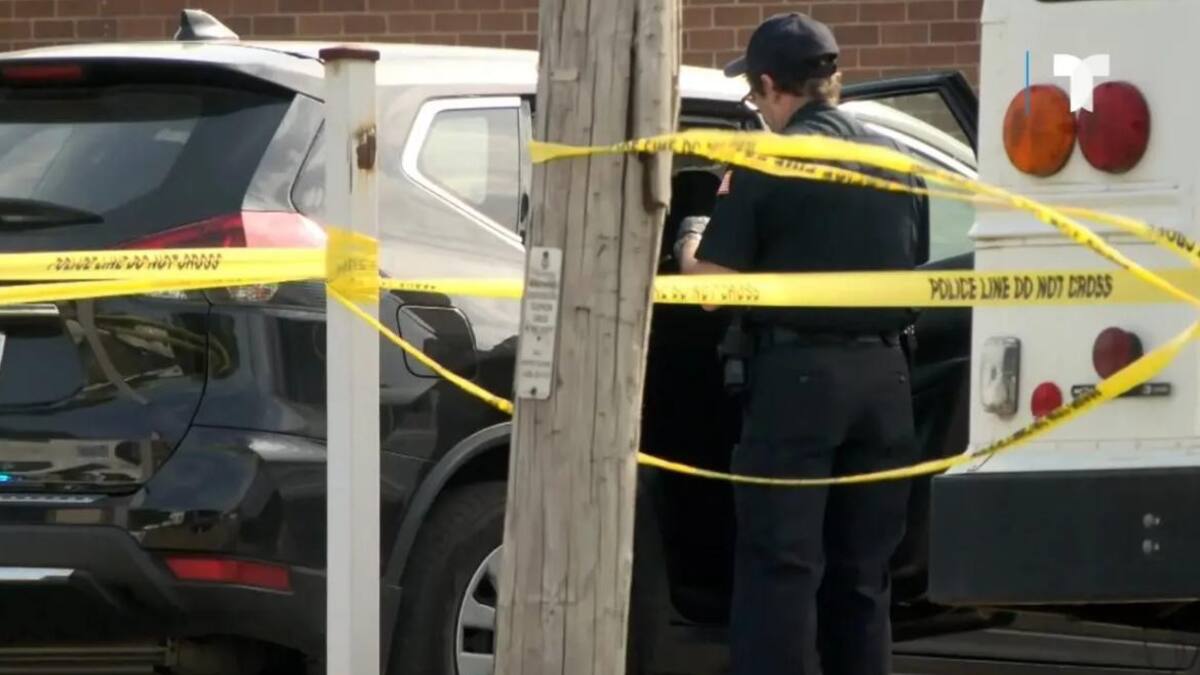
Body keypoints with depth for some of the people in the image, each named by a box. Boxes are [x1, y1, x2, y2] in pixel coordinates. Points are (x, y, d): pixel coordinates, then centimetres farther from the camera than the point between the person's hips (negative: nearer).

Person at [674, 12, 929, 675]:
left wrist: (693, 245, 11)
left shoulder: (766, 166, -9)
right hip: (884, 372, 6)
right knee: (862, 569, 13)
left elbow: (716, 283, -10)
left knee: (780, 565, -3)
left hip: (798, 371, -6)